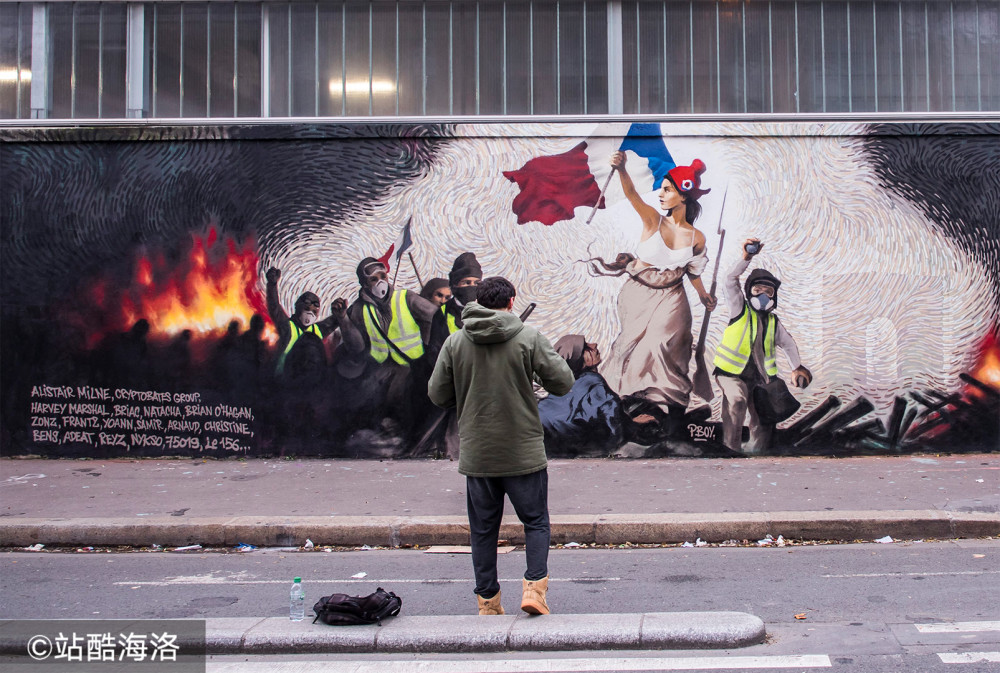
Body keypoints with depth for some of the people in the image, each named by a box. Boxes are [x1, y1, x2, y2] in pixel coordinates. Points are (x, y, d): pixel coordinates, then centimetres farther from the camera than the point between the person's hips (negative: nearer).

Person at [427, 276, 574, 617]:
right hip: (524, 451, -2)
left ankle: (487, 600, 19)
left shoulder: (455, 342, 0)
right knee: (536, 521, 14)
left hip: (476, 453, 2)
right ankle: (534, 585, 1)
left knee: (483, 529, 13)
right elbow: (563, 383, -7)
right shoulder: (529, 337, -8)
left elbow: (437, 394, 3)